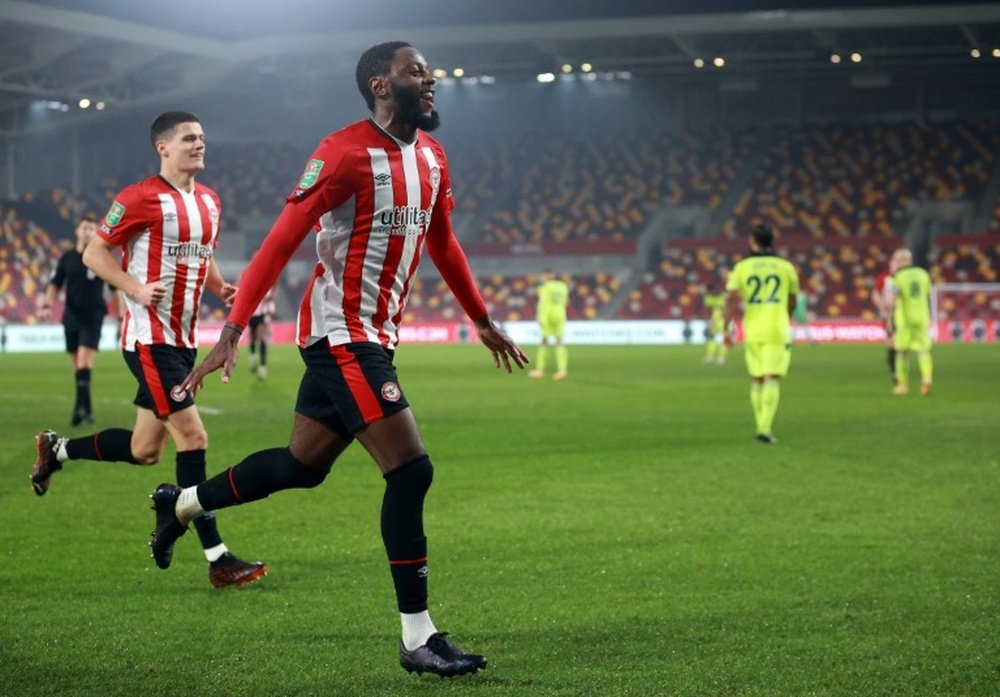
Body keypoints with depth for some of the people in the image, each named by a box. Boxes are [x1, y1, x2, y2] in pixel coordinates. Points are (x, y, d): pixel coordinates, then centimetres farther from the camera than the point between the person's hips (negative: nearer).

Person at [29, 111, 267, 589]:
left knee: (145, 450, 13)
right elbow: (94, 253, -7)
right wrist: (136, 288, -22)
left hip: (181, 341, 9)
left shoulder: (209, 202, 12)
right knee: (192, 436, -13)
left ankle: (56, 449, 38)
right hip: (150, 339, -9)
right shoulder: (142, 199, -12)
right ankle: (217, 560, -10)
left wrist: (222, 289, 5)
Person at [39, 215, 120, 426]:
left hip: (93, 317, -4)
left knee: (84, 363, -18)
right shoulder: (67, 258, 5)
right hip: (72, 316, 4)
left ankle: (81, 407, -22)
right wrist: (47, 305, -6)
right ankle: (87, 410, 17)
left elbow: (115, 290, 5)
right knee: (77, 367, 8)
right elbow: (55, 285, 11)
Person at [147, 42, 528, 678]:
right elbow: (281, 242, -18)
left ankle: (180, 504, 40)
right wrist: (232, 333, -22)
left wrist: (484, 322, 30)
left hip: (375, 337, 9)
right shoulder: (346, 153, -16)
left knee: (303, 465, 19)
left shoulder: (432, 158, 10)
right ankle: (418, 640, -7)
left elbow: (444, 244, 24)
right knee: (411, 469, -13)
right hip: (341, 334, -9)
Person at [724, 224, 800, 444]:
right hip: (777, 329, -2)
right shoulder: (786, 267, 6)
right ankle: (765, 427, -20)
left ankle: (761, 425, 19)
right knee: (773, 378, -7)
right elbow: (792, 302, 17)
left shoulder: (742, 267, 4)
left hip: (752, 329, 2)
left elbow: (731, 298, -6)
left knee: (757, 378, 14)